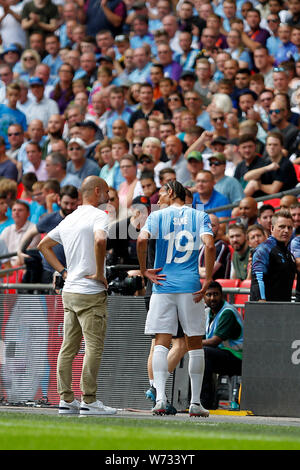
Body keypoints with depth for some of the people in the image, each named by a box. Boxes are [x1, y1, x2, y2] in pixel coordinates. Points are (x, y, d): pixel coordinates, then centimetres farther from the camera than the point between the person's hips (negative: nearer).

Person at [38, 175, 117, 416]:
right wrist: (100, 273, -18)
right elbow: (100, 240, -30)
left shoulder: (69, 219, 15)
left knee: (68, 348, 9)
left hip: (69, 292, 8)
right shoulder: (98, 216, -10)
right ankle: (89, 401, -7)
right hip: (91, 293, -8)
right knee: (94, 347, -5)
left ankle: (66, 399, 10)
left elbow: (44, 245, 24)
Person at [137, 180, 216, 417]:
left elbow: (142, 239, -14)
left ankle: (160, 397, -16)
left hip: (163, 285, 0)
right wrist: (208, 279, -6)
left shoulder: (157, 216, 4)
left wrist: (144, 270, -4)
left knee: (161, 343, -1)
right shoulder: (200, 216, 7)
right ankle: (195, 402, 5)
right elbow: (209, 245, -10)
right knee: (195, 344, 7)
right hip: (191, 287, 1)